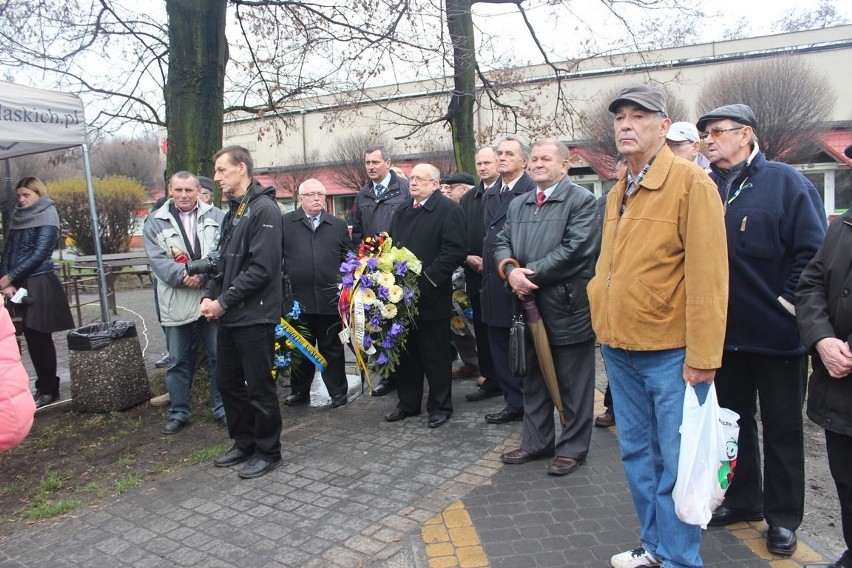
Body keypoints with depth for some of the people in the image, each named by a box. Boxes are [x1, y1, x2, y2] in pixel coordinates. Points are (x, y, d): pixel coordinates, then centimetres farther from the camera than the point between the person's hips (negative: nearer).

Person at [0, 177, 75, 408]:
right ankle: (43, 386, 19)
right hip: (20, 285, 6)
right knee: (31, 338, 9)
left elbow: (38, 255, -14)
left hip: (40, 285, -6)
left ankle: (49, 390, 8)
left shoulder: (46, 218, -6)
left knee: (40, 337, -2)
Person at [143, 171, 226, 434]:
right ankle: (179, 413, 23)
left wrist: (202, 274, -18)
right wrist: (184, 275, -18)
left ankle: (223, 408, 20)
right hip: (176, 303, 1)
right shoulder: (156, 222, 8)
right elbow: (157, 259, -3)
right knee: (179, 361, 9)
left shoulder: (217, 217, 6)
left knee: (219, 356, 7)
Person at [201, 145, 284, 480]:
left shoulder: (264, 210, -13)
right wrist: (210, 296, 2)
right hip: (229, 316, 9)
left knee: (259, 388, 2)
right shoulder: (233, 213, 15)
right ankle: (244, 443, 32)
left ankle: (268, 452, 18)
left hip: (255, 317, -9)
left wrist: (223, 302, -17)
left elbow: (261, 268, -21)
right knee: (228, 383, 16)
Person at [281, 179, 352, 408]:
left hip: (329, 298, 0)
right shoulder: (285, 223, 4)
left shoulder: (339, 225, 10)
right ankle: (299, 391, 26)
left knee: (332, 347, 8)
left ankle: (338, 391, 19)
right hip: (297, 298, 0)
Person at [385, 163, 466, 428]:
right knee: (406, 353, 15)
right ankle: (407, 403, 28)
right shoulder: (402, 210, 17)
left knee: (436, 355, 4)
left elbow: (454, 250, -16)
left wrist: (428, 277, -20)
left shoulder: (448, 210, -7)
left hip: (431, 296, -7)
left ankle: (440, 406, 18)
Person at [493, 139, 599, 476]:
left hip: (568, 306, -6)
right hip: (530, 305, 7)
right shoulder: (518, 205, 15)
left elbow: (574, 249, -18)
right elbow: (502, 243, 9)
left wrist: (531, 275, -17)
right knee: (533, 379, 16)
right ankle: (536, 441, 31)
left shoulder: (582, 200, -7)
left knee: (572, 383, 6)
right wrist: (511, 270, -12)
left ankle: (572, 448, 21)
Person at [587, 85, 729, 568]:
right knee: (637, 453, 17)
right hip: (620, 349, 7)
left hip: (670, 353, -7)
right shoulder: (618, 192, 12)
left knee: (676, 464, 5)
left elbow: (708, 272, -15)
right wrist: (604, 323, 12)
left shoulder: (691, 182, -11)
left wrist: (702, 354, -17)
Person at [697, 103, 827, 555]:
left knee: (782, 428, 10)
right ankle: (741, 500, 35)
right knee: (733, 419, 17)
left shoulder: (784, 182, -7)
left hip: (777, 333, -4)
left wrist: (789, 302, -13)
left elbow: (814, 248, -12)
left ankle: (783, 518, 25)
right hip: (724, 333, 5)